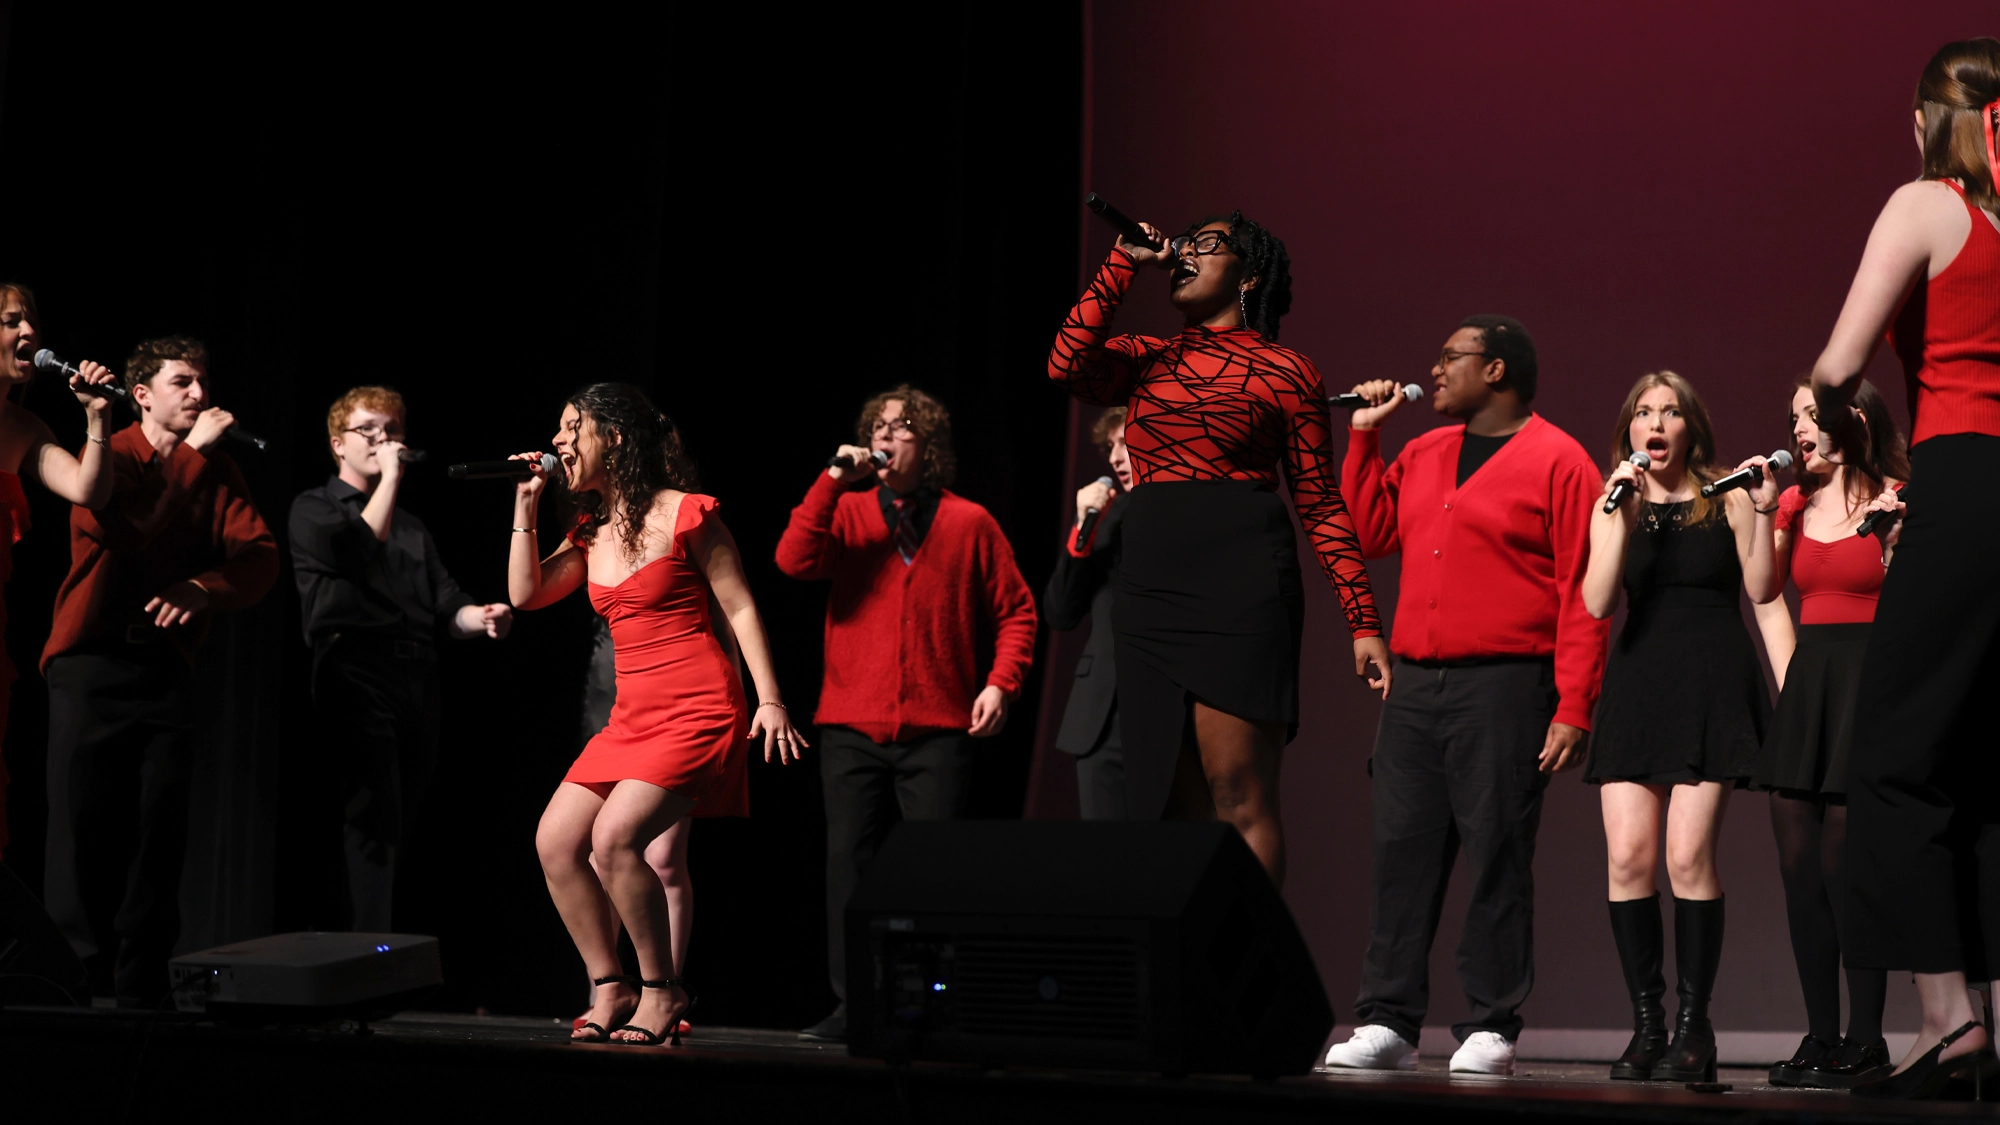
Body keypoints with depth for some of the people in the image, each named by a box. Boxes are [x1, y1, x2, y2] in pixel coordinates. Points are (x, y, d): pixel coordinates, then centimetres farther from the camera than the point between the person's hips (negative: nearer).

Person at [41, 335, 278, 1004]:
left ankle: (141, 991, 6)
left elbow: (260, 560, 4)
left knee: (159, 830, -1)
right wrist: (192, 453, -12)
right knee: (83, 825, -4)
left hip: (165, 667, 3)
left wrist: (203, 588, -15)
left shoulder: (217, 472, 13)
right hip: (91, 664, -3)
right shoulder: (107, 455, 2)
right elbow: (125, 530, -17)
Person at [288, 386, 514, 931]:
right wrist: (390, 477, -4)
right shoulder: (313, 509, 10)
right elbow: (357, 550, -11)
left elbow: (446, 605, 15)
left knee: (400, 828, 5)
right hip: (357, 680, -6)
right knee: (375, 821, -17)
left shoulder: (411, 524, 26)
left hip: (417, 686, 6)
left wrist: (482, 617, -7)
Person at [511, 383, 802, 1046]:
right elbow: (525, 594, 12)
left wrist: (770, 700, -11)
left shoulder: (683, 514, -4)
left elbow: (740, 607, -5)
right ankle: (610, 989, 6)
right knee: (556, 841, -4)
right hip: (632, 716, 8)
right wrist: (527, 505, 8)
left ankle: (662, 991, -8)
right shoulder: (591, 533, 17)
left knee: (614, 836, -22)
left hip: (698, 713, -8)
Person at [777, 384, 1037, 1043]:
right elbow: (794, 561, -8)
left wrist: (1001, 681, -5)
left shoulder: (968, 523, 7)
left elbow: (1015, 610, 9)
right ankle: (853, 1005, 6)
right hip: (852, 726, 2)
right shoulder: (848, 512, 10)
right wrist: (834, 482, -10)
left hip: (937, 729, -2)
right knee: (850, 859, 0)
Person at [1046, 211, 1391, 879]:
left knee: (1239, 802, -9)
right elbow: (1066, 365, -4)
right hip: (1147, 591, 5)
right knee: (1174, 809, 5)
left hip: (1242, 587, -5)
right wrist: (1123, 264, 3)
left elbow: (1321, 506, 4)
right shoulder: (1143, 361, 18)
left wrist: (1364, 623, -1)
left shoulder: (1286, 372, 6)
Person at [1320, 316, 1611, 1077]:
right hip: (1416, 686, 6)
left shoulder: (1557, 462, -2)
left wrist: (1573, 709, -15)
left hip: (1505, 686, -6)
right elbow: (1371, 533, 21)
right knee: (1402, 851, 2)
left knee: (1496, 858, -4)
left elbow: (1582, 593, -8)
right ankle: (1388, 1022, 6)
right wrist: (1365, 437, 16)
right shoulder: (1424, 454, 19)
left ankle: (1491, 1029, 1)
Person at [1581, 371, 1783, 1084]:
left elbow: (1761, 589, -1)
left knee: (1688, 857, -12)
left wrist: (1763, 514, -11)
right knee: (1628, 855, -7)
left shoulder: (1725, 499, 7)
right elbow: (1598, 602, 0)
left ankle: (1694, 1027, -4)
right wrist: (1623, 512, -6)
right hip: (1638, 681, 3)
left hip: (1711, 684, -3)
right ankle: (1646, 1024, 0)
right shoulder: (1613, 508, 14)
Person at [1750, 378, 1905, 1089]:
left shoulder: (1896, 499, -2)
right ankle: (1821, 1037, 7)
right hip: (1804, 683, 6)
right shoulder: (1795, 503, 16)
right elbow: (1764, 592, 11)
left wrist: (1895, 536, -17)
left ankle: (1866, 1043, -4)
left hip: (1866, 681, -6)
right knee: (1798, 863, 2)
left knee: (1842, 863, -10)